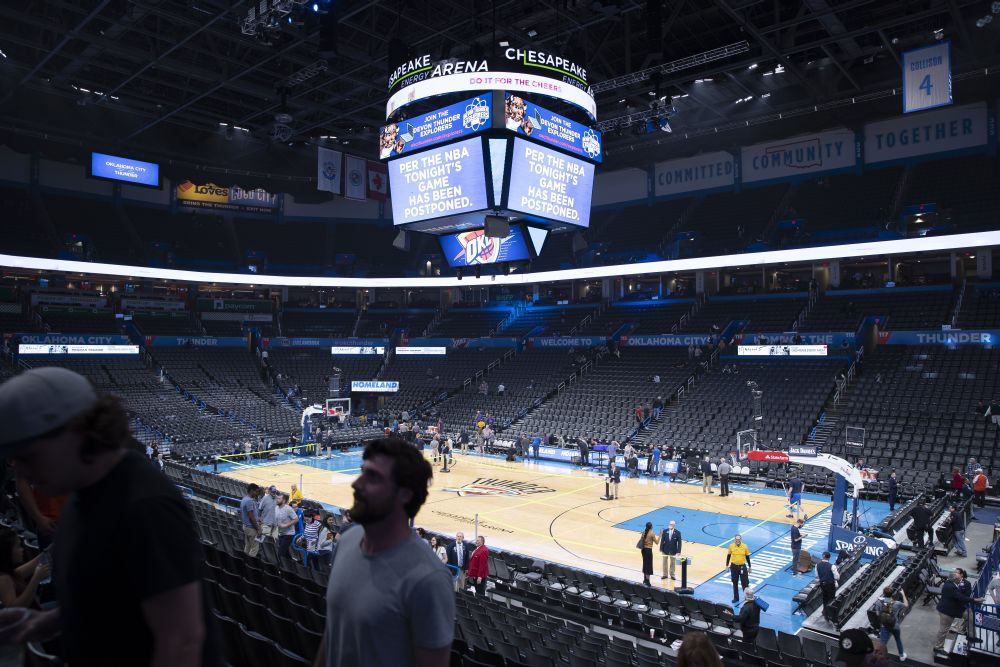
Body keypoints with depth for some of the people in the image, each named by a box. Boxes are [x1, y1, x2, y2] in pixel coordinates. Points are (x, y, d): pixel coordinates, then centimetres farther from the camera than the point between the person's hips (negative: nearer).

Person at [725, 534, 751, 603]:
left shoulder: (745, 546, -9)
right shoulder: (731, 546, -8)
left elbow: (747, 557, 2)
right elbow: (728, 556, 4)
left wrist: (749, 567, 6)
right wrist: (727, 565, 6)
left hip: (742, 567, -1)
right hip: (734, 566, 1)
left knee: (745, 583, 0)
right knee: (735, 583, 13)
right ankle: (736, 598, 26)